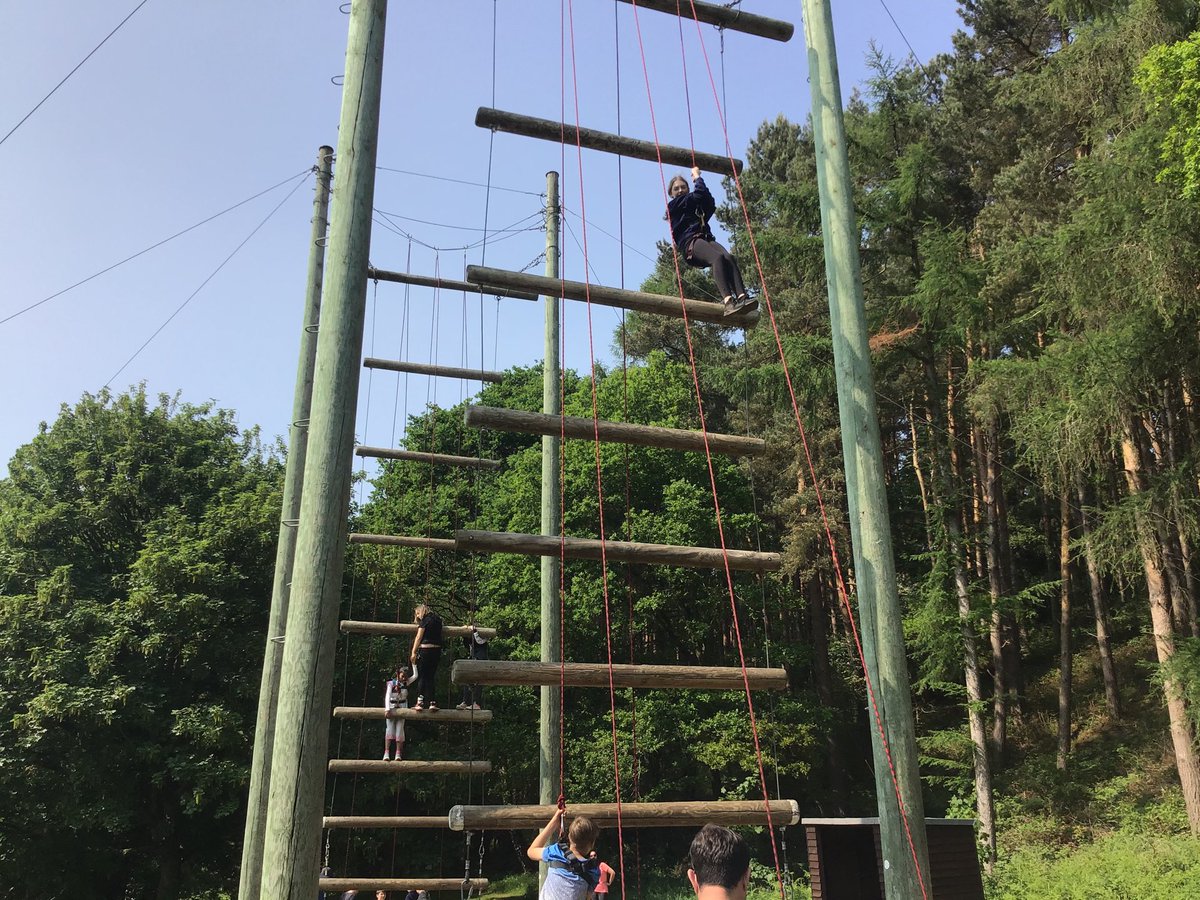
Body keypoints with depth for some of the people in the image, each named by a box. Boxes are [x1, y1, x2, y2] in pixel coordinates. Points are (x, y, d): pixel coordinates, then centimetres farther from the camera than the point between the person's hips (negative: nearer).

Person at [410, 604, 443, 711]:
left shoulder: (425, 620, -4)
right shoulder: (437, 620, 16)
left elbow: (419, 637, -6)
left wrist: (413, 652, -5)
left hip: (425, 649, -6)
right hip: (437, 650, 6)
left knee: (422, 677, 0)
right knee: (430, 678, 9)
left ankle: (420, 702, -3)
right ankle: (432, 703, 2)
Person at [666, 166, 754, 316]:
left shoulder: (696, 207, 35)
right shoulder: (673, 206, 15)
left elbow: (711, 205, 16)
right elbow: (698, 195, 5)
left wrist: (697, 180, 18)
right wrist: (697, 177, 22)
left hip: (707, 239, 6)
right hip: (690, 243, -6)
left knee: (729, 257, -26)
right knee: (718, 257, -34)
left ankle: (742, 297, -44)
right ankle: (728, 301, -50)